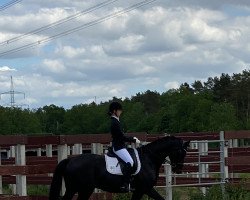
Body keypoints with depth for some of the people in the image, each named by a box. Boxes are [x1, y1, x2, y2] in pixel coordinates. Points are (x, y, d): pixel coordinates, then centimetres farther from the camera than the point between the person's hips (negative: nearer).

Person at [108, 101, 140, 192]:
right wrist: (134, 140, -7)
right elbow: (122, 137, -18)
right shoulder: (115, 122, -17)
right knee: (129, 162, -27)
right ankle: (125, 185, -33)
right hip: (118, 147, -11)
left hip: (120, 146, 11)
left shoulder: (115, 121, 15)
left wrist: (132, 138, 14)